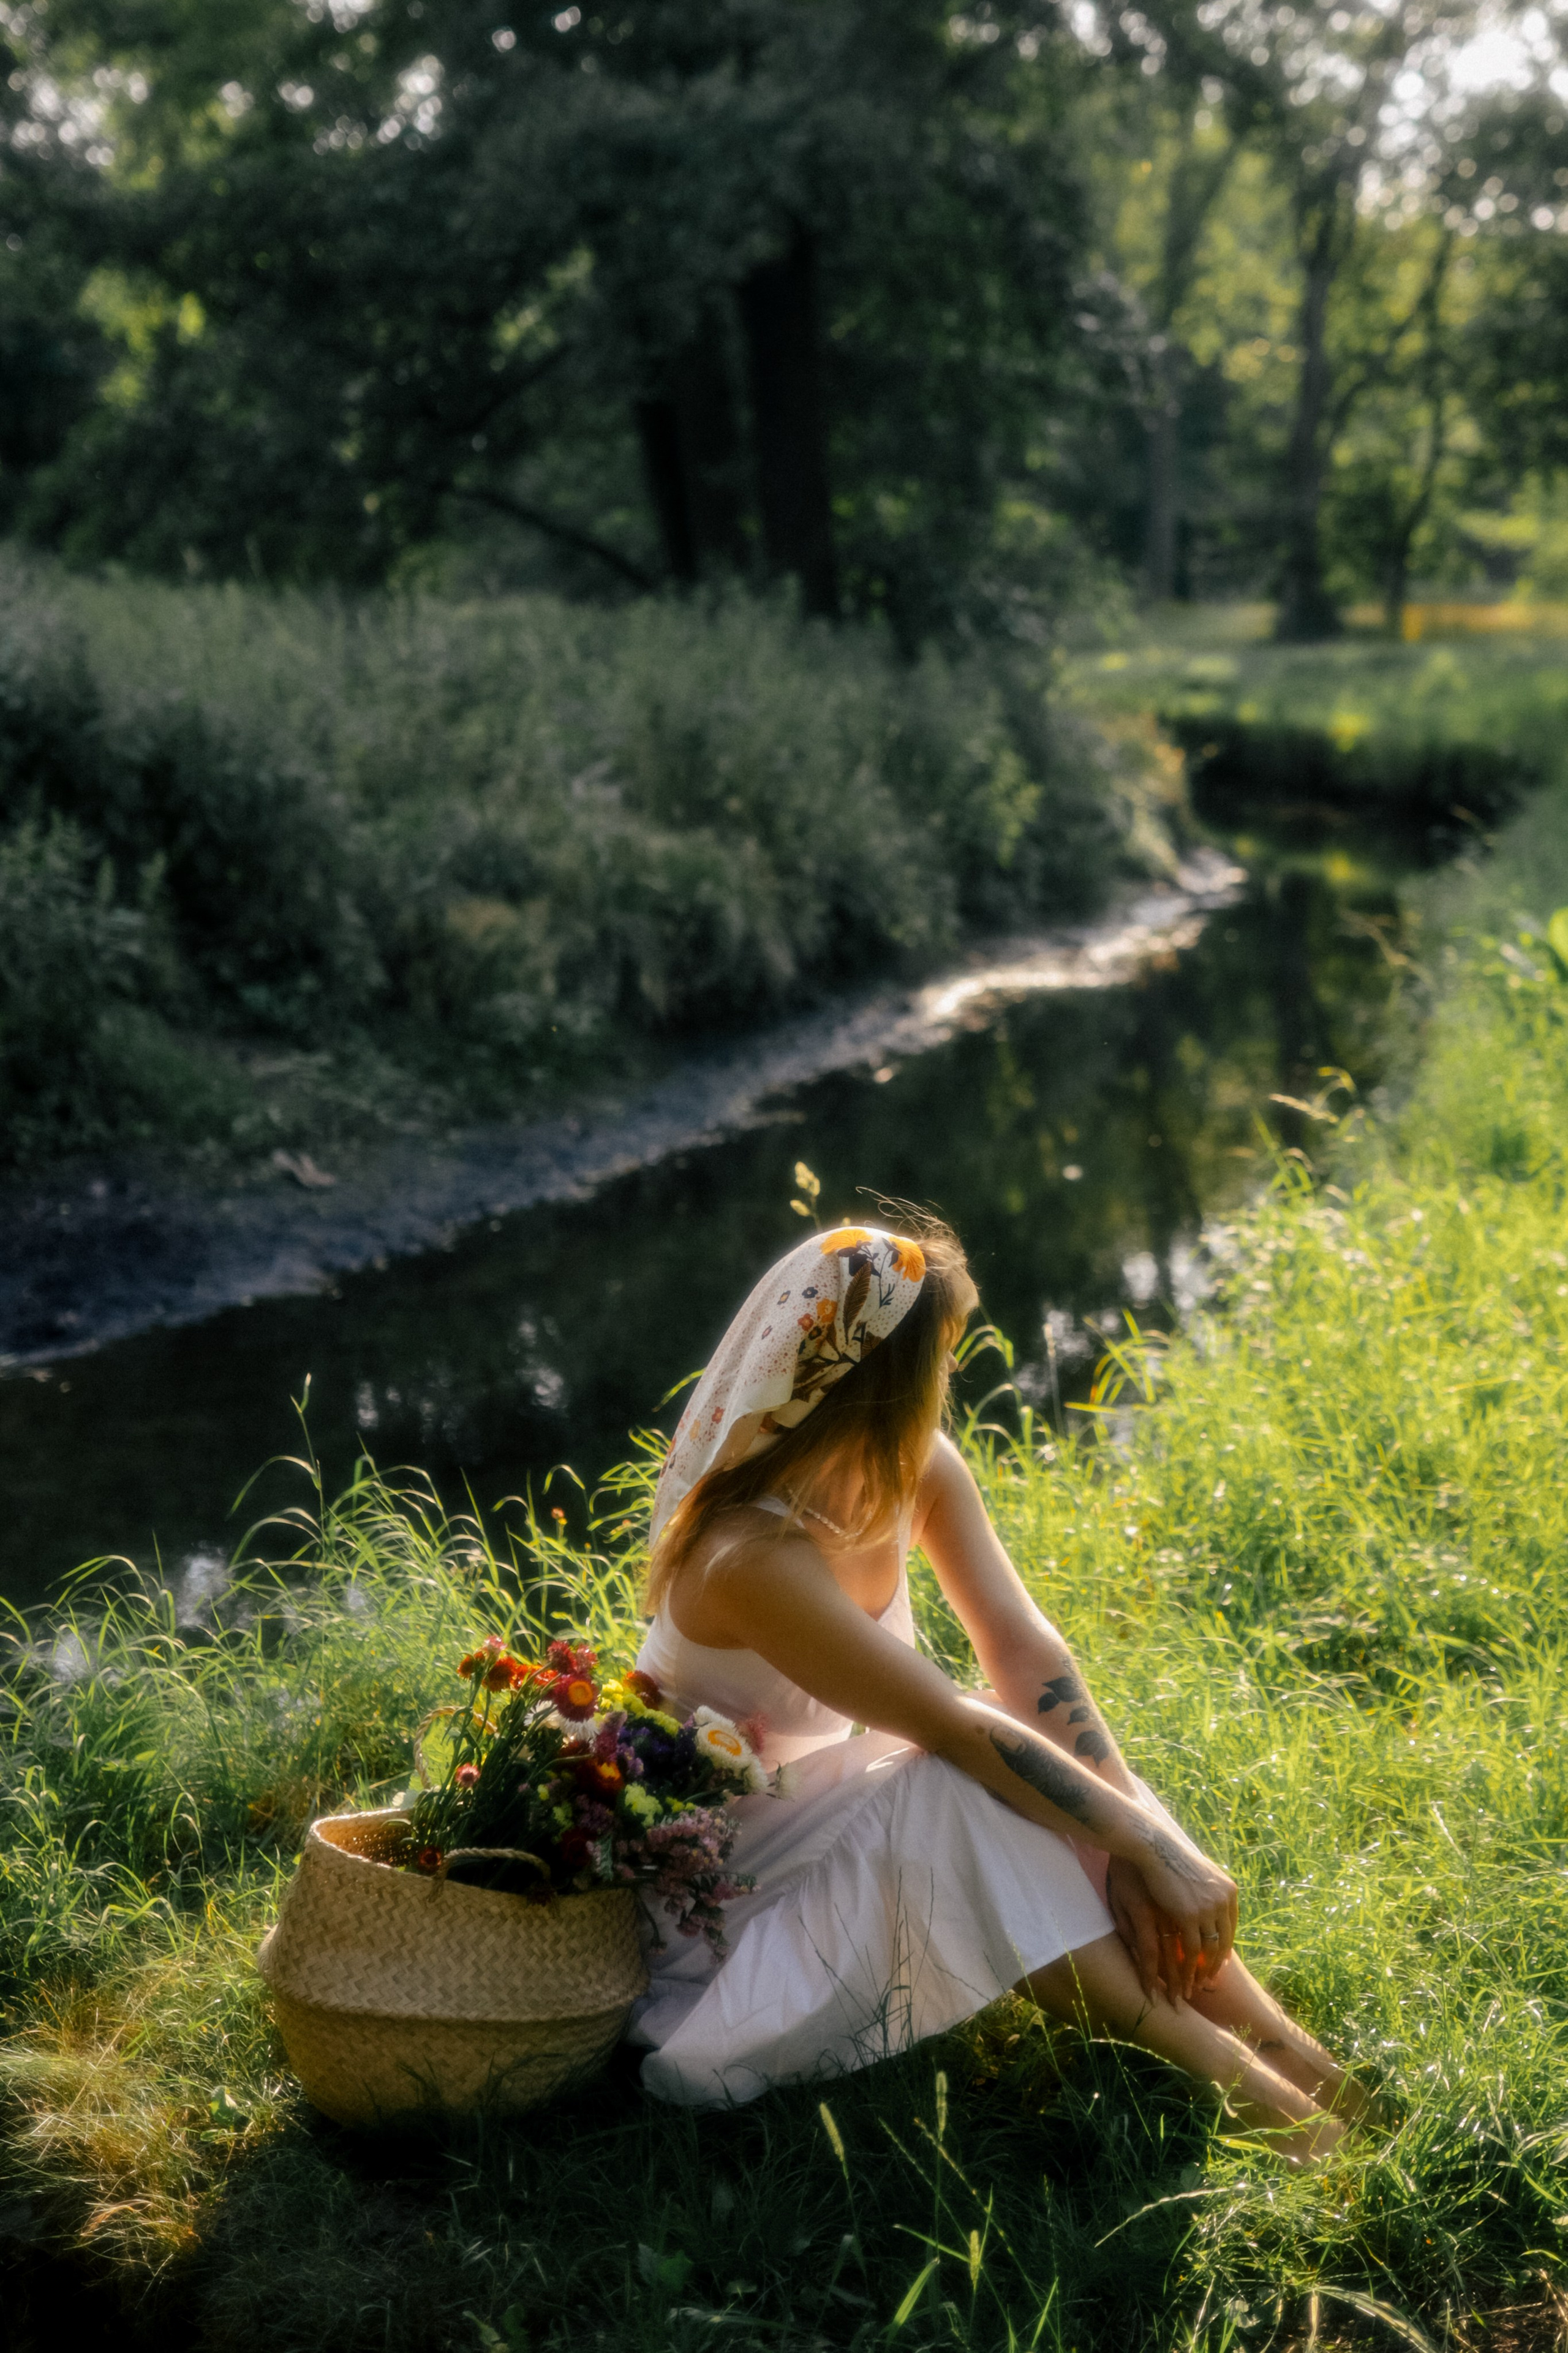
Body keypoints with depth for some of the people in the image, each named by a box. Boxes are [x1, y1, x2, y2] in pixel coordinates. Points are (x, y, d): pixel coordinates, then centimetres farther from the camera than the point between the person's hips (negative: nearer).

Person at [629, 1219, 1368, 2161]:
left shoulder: (920, 1467, -8)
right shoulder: (752, 1559, -32)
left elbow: (1026, 1651, -15)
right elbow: (959, 1728, -32)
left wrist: (1137, 1836, -26)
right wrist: (1150, 1845, -28)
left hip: (838, 1785, 7)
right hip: (722, 1861, -7)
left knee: (1069, 1760, -15)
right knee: (962, 1789, -31)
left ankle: (1270, 2030, -18)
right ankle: (1201, 2058, -24)